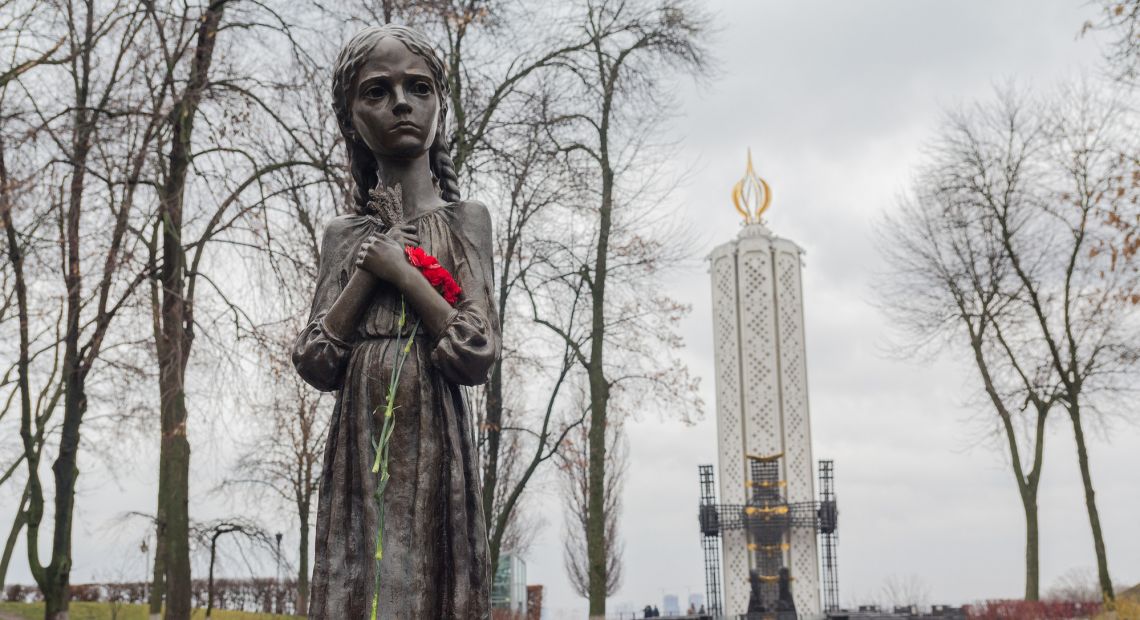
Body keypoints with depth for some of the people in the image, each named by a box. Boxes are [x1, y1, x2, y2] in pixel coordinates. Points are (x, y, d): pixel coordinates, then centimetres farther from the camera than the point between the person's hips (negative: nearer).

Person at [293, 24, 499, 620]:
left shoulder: (465, 217, 3)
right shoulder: (344, 233, 11)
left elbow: (477, 356, -7)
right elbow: (315, 364, 2)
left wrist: (400, 270, -8)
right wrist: (368, 274, -6)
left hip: (432, 443, -2)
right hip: (357, 446, 3)